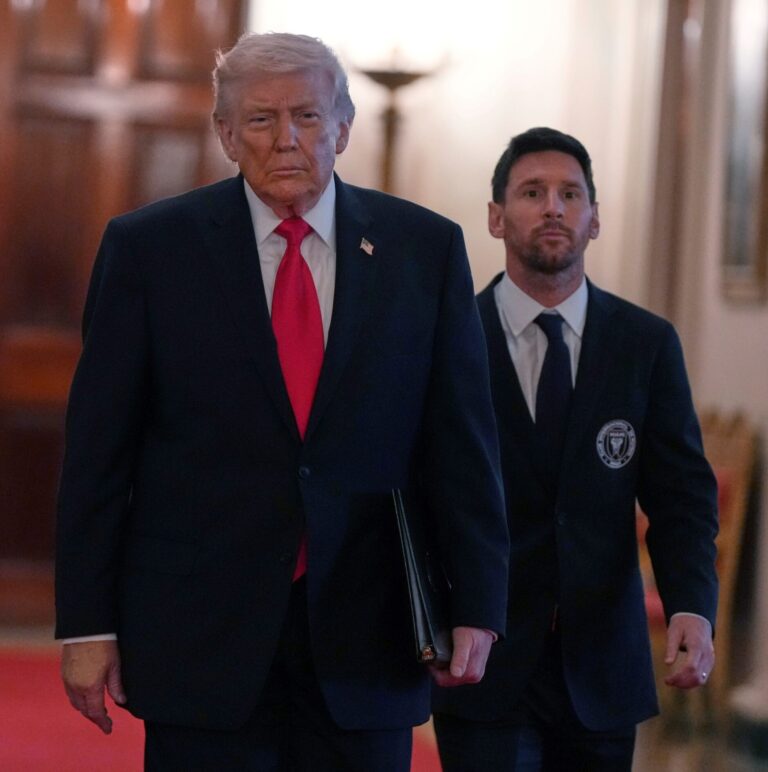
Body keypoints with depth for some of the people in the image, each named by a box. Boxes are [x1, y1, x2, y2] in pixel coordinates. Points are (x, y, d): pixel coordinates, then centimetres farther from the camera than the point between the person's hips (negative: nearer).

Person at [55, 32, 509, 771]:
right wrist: (86, 624, -3)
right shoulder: (148, 247, 0)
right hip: (201, 635, -1)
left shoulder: (424, 248, 4)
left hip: (366, 644, 2)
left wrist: (476, 605, -2)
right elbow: (98, 449, 1)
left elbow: (461, 442, 5)